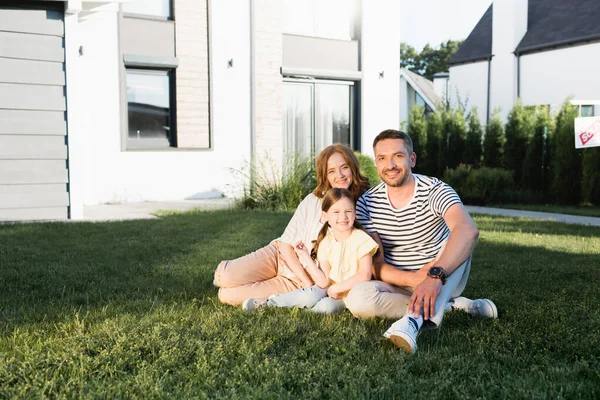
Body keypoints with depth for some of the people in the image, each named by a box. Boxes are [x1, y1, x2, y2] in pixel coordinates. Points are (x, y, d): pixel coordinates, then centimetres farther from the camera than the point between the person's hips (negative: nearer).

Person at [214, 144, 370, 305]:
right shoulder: (313, 201, -8)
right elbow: (286, 243, -7)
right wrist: (307, 282, -18)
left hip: (297, 283, -1)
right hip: (281, 256, 1)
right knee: (227, 278, -20)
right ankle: (227, 271, 14)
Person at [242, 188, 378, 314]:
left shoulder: (361, 239, -15)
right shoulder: (325, 243, -4)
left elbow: (364, 276, -21)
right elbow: (323, 281, -12)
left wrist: (336, 288, -18)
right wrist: (306, 257, -16)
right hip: (330, 289, 3)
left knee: (327, 306, -31)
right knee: (310, 296, -30)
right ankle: (270, 302, -13)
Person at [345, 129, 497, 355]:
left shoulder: (435, 191, -16)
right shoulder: (367, 203, -7)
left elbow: (468, 230, -36)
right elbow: (376, 264, -11)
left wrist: (435, 276, -52)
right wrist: (414, 279, -31)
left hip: (444, 281, -1)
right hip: (400, 284, 2)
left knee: (459, 239, -28)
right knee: (358, 299, -28)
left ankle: (415, 318, -41)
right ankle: (449, 305, -16)